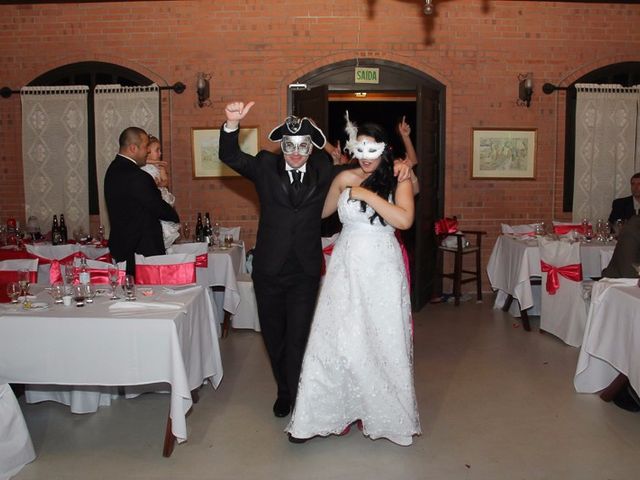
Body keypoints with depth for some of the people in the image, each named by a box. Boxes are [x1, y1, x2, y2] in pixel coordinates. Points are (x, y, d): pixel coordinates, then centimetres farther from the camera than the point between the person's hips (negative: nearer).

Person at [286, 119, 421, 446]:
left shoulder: (398, 181, 0)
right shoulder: (345, 179, 5)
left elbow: (404, 219, -18)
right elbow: (323, 212, 21)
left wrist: (367, 195, -16)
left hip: (382, 268, -1)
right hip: (347, 265, 2)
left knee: (382, 340, 5)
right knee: (334, 338, 0)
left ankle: (383, 413, 22)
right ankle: (328, 412, 13)